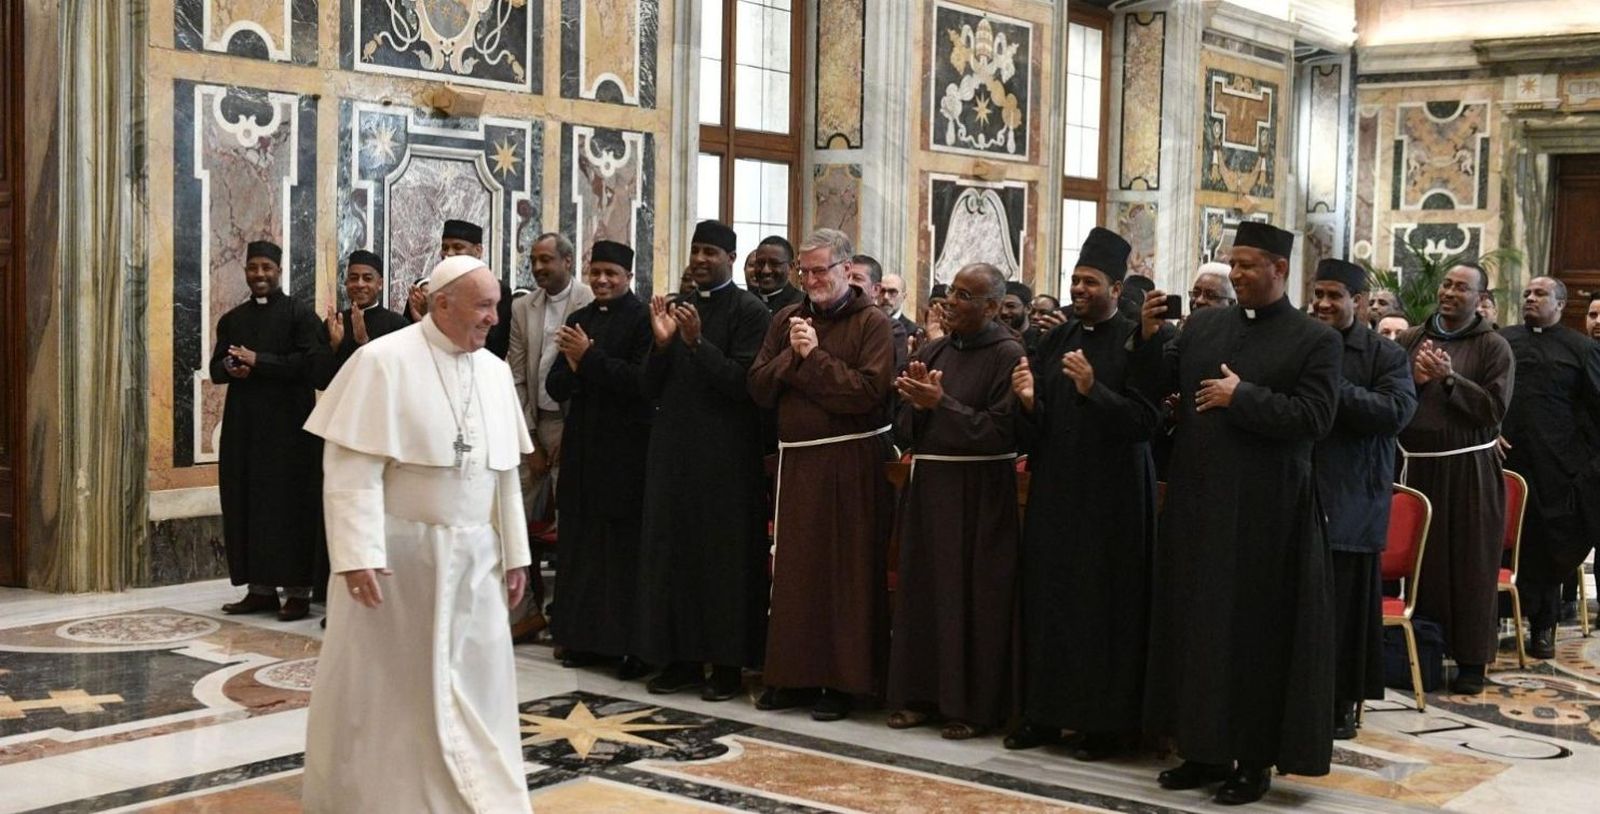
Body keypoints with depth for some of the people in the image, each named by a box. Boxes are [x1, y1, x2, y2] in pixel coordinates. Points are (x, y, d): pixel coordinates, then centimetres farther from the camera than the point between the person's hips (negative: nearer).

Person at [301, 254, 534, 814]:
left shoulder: (495, 371, 7)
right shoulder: (384, 361, -11)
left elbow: (504, 470, 11)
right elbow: (351, 466, -15)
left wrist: (514, 552, 9)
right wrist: (357, 555, -22)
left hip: (473, 555, 5)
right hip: (397, 551, -5)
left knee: (474, 685, 7)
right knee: (385, 684, 7)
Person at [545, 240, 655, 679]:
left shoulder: (642, 318, -6)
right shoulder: (578, 320, 13)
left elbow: (641, 380, -17)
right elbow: (555, 387, 11)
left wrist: (589, 358, -14)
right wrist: (574, 366, -10)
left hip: (626, 449, -6)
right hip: (582, 446, 6)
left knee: (625, 548, -3)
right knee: (581, 543, 9)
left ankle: (632, 645, 3)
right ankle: (583, 638, 17)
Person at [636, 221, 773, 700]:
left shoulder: (750, 312, -5)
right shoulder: (676, 309, 12)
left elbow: (743, 382, -15)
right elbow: (651, 389, 9)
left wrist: (697, 342, -22)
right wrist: (661, 343, -8)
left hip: (725, 457, -6)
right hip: (674, 450, 6)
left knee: (725, 557, -1)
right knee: (674, 552, 7)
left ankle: (727, 664, 8)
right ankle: (682, 658, 16)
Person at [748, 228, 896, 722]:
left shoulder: (871, 323, -4)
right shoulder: (787, 320, 12)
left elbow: (869, 391, -17)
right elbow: (759, 386, 5)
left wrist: (815, 356, -14)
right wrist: (791, 355, -10)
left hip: (849, 463, -5)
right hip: (795, 462, 5)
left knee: (846, 573, 0)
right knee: (792, 568, 9)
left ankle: (842, 680, 8)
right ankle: (792, 675, 18)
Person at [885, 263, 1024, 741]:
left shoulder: (1008, 356, -9)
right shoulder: (930, 353, 10)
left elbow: (1001, 432, -17)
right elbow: (903, 431, 10)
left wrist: (941, 404, -18)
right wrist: (916, 404, -10)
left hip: (978, 495, -6)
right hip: (928, 488, 6)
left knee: (972, 598, 0)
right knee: (923, 590, 11)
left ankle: (973, 705, 12)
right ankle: (921, 694, 22)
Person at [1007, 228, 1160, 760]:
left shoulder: (1138, 342, -5)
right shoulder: (1056, 342, 12)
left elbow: (1145, 420, -14)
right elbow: (1039, 425, 11)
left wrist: (1093, 390, -24)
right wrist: (1027, 400, -9)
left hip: (1112, 493, -5)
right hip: (1054, 490, 6)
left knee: (1105, 605, -1)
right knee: (1048, 596, 7)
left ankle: (1105, 720, 9)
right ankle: (1045, 711, 17)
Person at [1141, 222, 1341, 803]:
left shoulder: (1316, 339, -5)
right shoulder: (1202, 326, 8)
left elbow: (1314, 418, -14)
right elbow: (1155, 386, 9)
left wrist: (1241, 397, -15)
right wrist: (1148, 337, -7)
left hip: (1264, 510, -5)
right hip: (1197, 501, 5)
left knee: (1255, 630, 2)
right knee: (1196, 621, 10)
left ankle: (1256, 759, 14)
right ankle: (1205, 749, 22)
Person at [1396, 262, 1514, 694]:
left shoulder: (1494, 347, 0)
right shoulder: (1410, 340, 9)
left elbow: (1494, 410, -9)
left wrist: (1449, 378, -16)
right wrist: (1414, 379, -9)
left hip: (1469, 471, -3)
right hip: (1417, 466, 3)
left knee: (1470, 567, 1)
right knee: (1419, 564, 5)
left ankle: (1471, 661, 10)